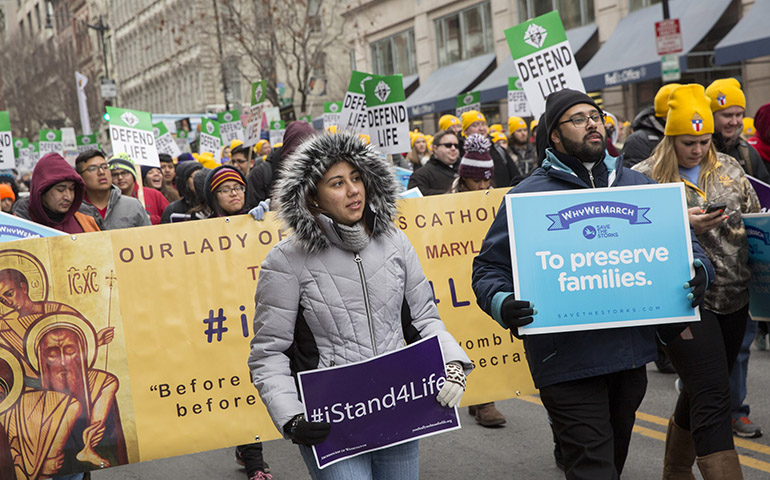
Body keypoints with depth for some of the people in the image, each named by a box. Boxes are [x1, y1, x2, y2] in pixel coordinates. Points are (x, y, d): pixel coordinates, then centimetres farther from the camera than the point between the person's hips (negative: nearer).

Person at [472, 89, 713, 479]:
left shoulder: (636, 184, 11)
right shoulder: (529, 195, -4)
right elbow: (489, 267, -3)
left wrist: (697, 267, -5)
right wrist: (501, 304, -24)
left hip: (631, 353, 6)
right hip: (568, 357, -5)